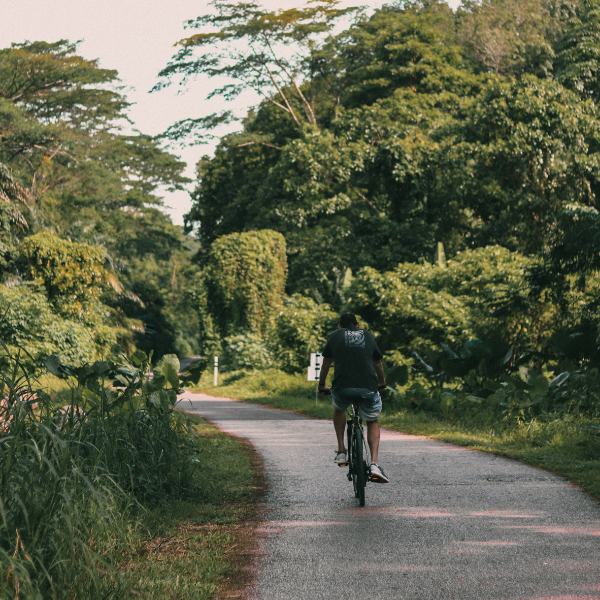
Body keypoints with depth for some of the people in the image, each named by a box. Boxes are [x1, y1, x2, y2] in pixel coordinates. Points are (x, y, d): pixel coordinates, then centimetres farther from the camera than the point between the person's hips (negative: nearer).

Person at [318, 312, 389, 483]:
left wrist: (322, 385, 46)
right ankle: (374, 464, 3)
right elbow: (378, 364, 35)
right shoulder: (368, 336, 24)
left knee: (339, 409, 33)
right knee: (372, 422, 22)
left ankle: (341, 451, 25)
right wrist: (382, 384, 54)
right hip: (368, 388, 0)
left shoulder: (335, 336, 20)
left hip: (343, 387, 0)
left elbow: (326, 364, 29)